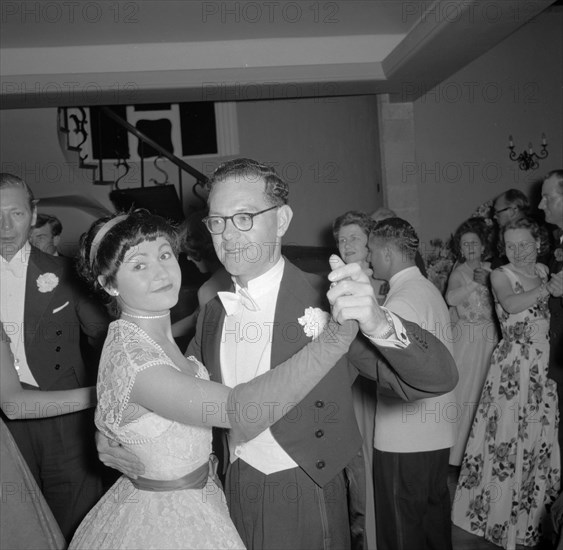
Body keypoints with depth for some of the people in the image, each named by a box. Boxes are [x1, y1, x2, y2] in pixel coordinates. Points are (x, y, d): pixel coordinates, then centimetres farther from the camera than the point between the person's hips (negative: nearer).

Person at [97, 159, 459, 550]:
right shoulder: (212, 313, 1)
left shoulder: (325, 300, -18)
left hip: (304, 506, -5)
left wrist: (379, 325, -41)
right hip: (232, 497, 5)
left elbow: (439, 379, -23)